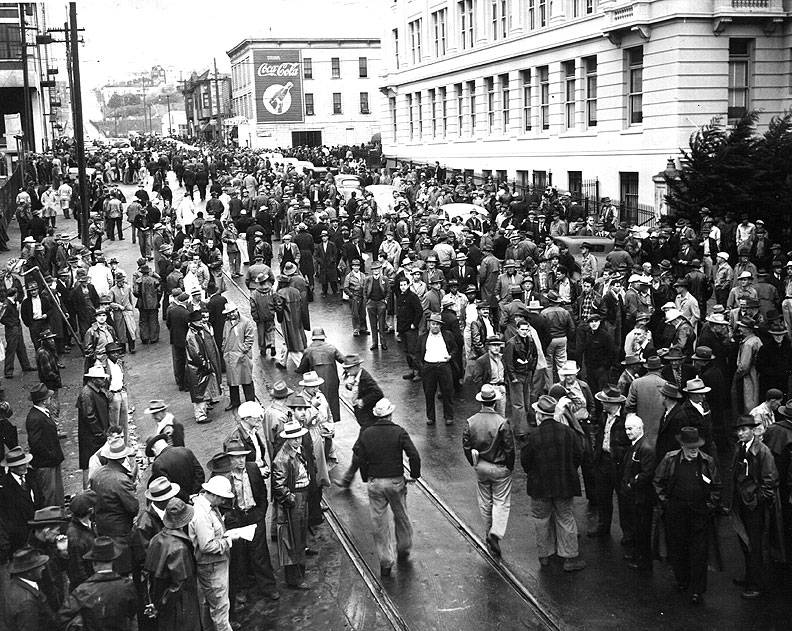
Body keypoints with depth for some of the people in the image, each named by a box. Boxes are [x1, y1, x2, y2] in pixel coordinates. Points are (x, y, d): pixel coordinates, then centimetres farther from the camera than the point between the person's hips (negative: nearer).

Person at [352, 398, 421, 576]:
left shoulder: (366, 434, -2)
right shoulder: (399, 432, -9)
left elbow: (357, 457, -3)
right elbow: (414, 455, -16)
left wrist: (366, 478, 9)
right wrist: (414, 474, -1)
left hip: (374, 483, 1)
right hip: (396, 481, -1)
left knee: (379, 523, 8)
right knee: (401, 517, 21)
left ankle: (385, 562, 11)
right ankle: (403, 550, 37)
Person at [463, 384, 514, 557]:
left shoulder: (471, 422, -8)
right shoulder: (501, 422, -20)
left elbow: (466, 446, -1)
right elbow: (509, 448, -15)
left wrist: (475, 463, 12)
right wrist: (510, 466, 1)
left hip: (480, 467, 4)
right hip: (500, 469, -4)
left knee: (485, 502, 18)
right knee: (501, 502, 6)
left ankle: (489, 533, 30)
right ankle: (496, 532, -9)